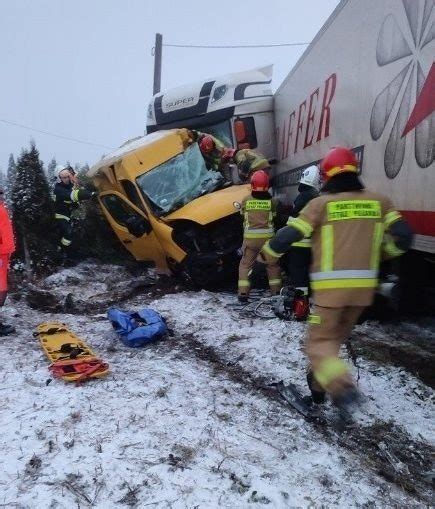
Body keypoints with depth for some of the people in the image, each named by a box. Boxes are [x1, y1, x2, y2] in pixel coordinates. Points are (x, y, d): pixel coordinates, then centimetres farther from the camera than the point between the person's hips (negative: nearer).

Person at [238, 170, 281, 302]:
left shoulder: (246, 200, -2)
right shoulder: (271, 201, -4)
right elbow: (274, 217, 7)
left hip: (250, 238, 0)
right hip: (267, 237, 0)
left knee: (245, 264, 11)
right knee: (273, 264, 17)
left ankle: (243, 292, 3)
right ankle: (276, 291, 21)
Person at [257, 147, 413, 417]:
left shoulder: (322, 203, -4)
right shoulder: (379, 201, 6)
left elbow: (287, 237, -6)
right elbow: (403, 236, 1)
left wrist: (266, 255, 12)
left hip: (332, 286, -4)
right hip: (364, 286, 5)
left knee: (320, 342, 6)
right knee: (336, 337, 22)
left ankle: (342, 386, -17)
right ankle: (319, 382, 31)